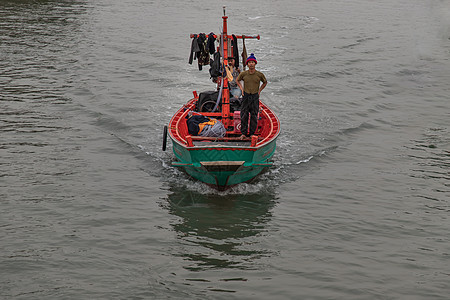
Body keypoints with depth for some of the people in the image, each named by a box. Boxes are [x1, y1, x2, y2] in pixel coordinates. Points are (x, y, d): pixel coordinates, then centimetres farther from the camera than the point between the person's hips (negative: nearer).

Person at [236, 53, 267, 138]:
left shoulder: (260, 75, -4)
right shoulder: (243, 74, -3)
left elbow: (265, 82, 16)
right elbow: (237, 80, 18)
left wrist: (259, 90, 8)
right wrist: (241, 89, 8)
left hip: (255, 97, 0)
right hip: (246, 96, 0)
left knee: (254, 116, 3)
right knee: (244, 115, 1)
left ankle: (252, 133, 13)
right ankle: (243, 133, 10)